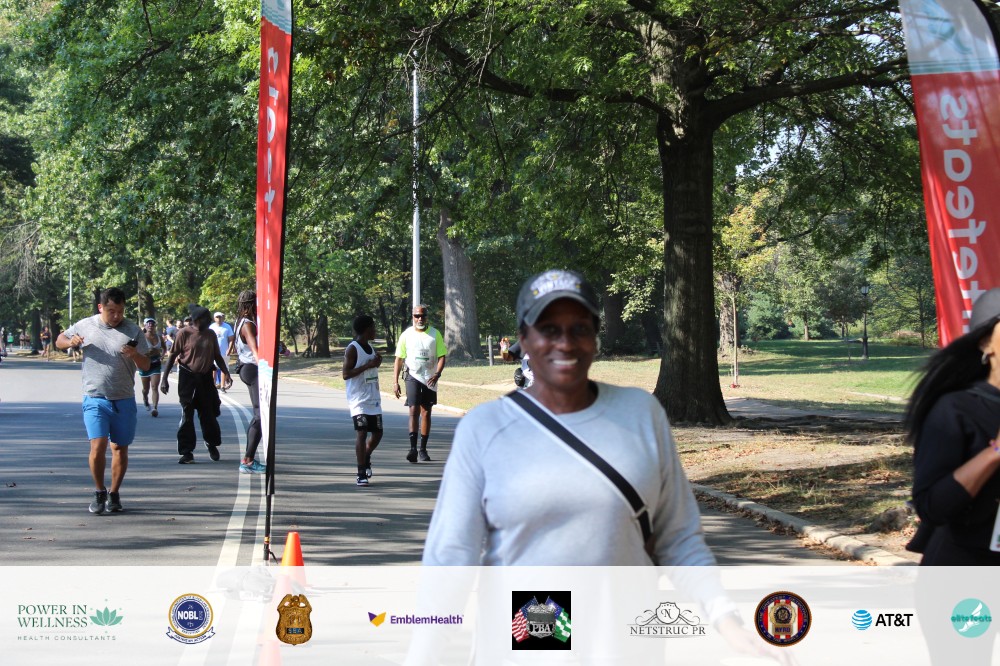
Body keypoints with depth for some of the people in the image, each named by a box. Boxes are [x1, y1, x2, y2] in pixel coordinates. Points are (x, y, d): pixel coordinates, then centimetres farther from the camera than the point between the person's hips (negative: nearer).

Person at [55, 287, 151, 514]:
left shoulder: (132, 331, 1)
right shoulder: (85, 326, 2)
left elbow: (146, 366, 2)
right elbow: (60, 340, 17)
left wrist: (135, 355, -20)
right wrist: (71, 342, -7)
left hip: (124, 401, 1)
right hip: (95, 399, -1)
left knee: (120, 448, 8)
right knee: (98, 446, -13)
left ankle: (114, 493, 22)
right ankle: (99, 492, 4)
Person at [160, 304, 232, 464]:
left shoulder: (210, 335, 5)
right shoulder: (184, 334, -8)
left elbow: (217, 356, 15)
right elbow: (172, 356, -5)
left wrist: (226, 373, 3)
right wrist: (164, 378, -9)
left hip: (205, 378, 4)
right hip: (188, 377, -4)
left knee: (208, 414, 9)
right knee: (187, 415, -2)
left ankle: (212, 444, 32)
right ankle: (187, 452, 2)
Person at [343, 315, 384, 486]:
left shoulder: (370, 347, 15)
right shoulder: (353, 349, -10)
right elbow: (345, 374, -17)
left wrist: (377, 362, 6)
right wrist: (368, 365, -21)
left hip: (373, 399, 8)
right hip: (359, 400, -8)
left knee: (377, 433, 11)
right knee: (361, 433, -11)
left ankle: (366, 457, 37)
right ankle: (361, 473, -8)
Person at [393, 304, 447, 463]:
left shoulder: (435, 334, 3)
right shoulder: (406, 335, 2)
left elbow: (442, 356, 2)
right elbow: (399, 359, 5)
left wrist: (437, 374, -16)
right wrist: (395, 382, -2)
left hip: (430, 379, 2)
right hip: (413, 376, -2)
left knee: (426, 413, 7)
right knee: (414, 410, -14)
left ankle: (423, 449, 15)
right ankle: (413, 448, -20)